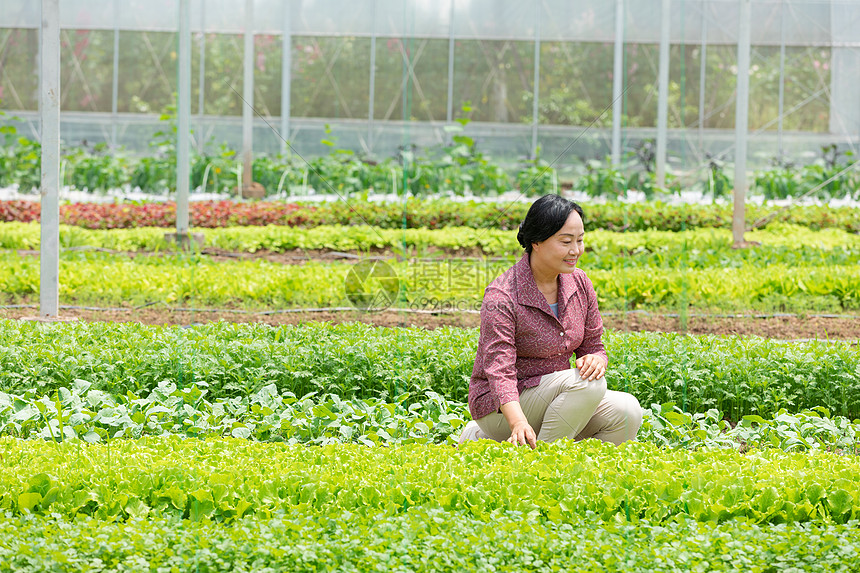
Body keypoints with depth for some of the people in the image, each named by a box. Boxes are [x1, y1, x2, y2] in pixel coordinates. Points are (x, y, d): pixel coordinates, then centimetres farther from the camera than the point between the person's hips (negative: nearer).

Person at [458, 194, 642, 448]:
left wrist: (596, 360, -20)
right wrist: (519, 424, -46)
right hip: (500, 407, -8)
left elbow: (593, 347, 8)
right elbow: (500, 372, -28)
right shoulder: (501, 296, -21)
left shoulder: (579, 284, 0)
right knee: (588, 383, -29)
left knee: (627, 411, -15)